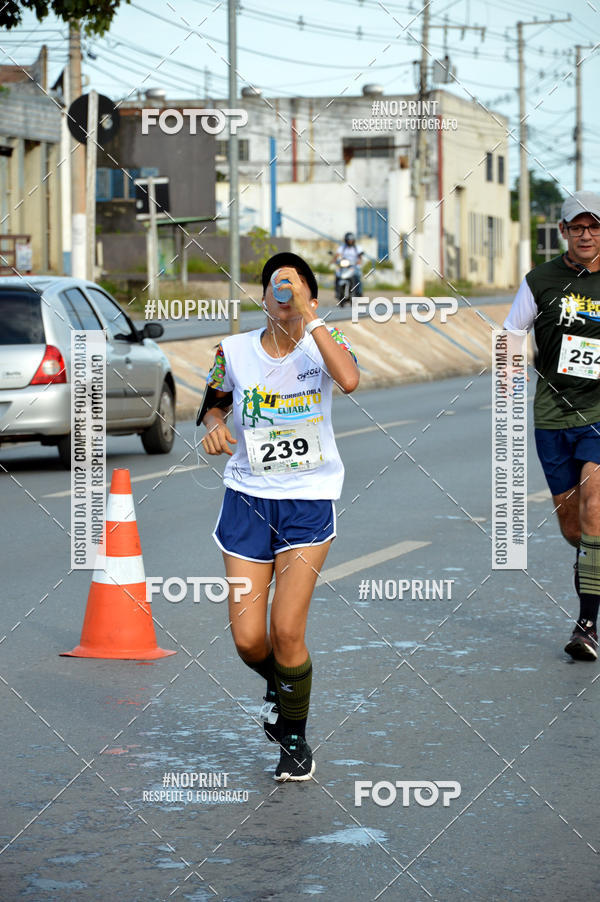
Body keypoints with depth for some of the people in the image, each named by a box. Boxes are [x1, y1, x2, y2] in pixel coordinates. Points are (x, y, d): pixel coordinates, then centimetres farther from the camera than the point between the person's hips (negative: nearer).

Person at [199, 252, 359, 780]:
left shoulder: (322, 344, -6)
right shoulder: (234, 351, 0)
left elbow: (349, 380, -30)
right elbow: (215, 401, 18)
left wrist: (307, 315, -31)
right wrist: (214, 424, -5)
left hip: (310, 499, -2)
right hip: (248, 497, 2)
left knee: (287, 630, -11)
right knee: (247, 638, -2)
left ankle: (295, 737, 13)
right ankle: (280, 685, 35)